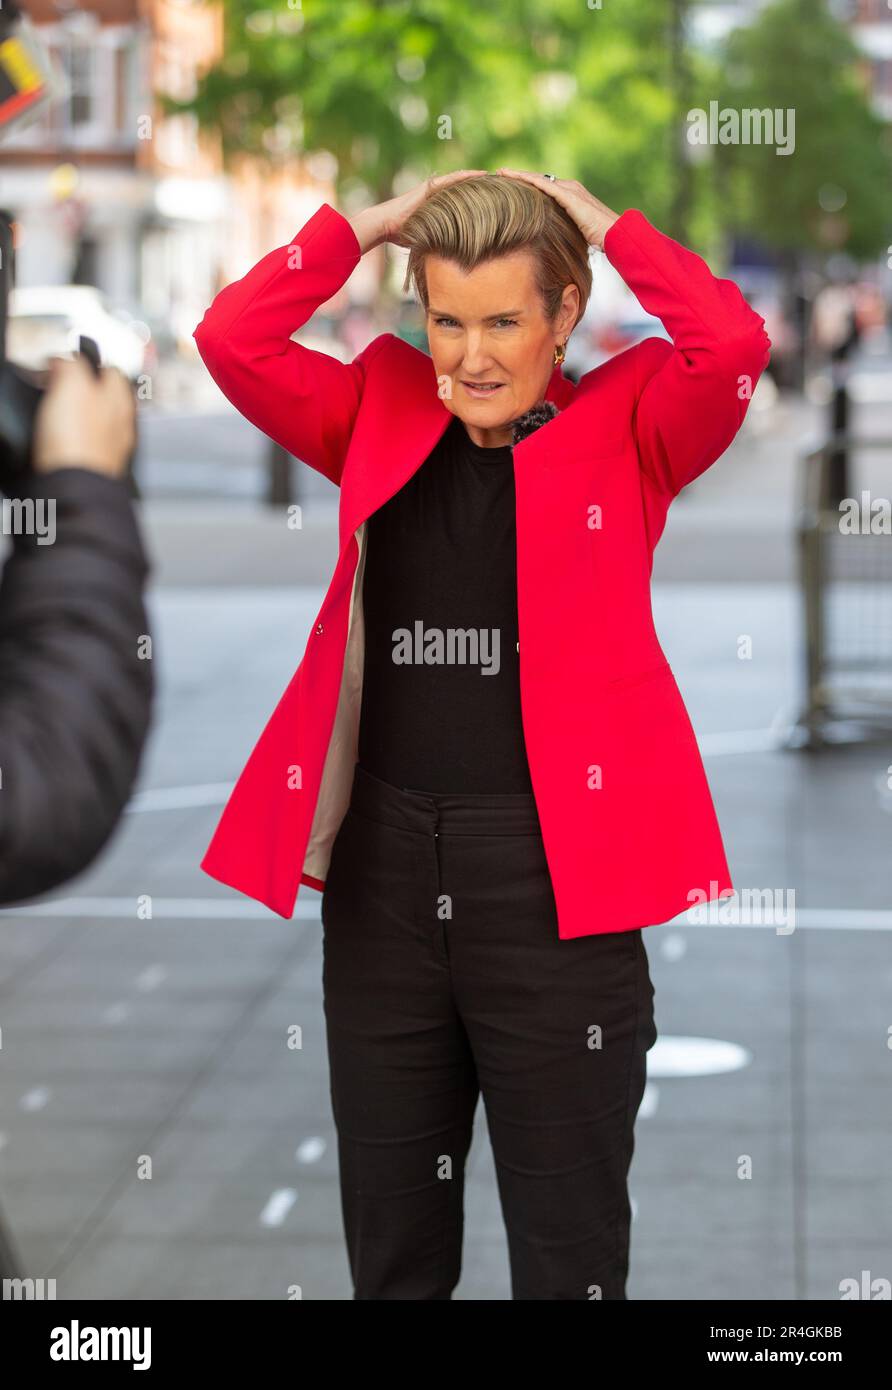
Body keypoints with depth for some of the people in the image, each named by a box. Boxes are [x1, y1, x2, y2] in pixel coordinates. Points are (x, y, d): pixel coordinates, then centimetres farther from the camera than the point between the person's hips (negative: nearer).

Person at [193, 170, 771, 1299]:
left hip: (555, 873, -3)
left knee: (567, 1245, 7)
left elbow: (734, 347, -18)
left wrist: (603, 223, -7)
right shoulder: (382, 418, 8)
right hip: (384, 865, 4)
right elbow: (231, 337, -1)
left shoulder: (625, 428, -1)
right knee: (390, 1244, 17)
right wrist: (373, 222, -2)